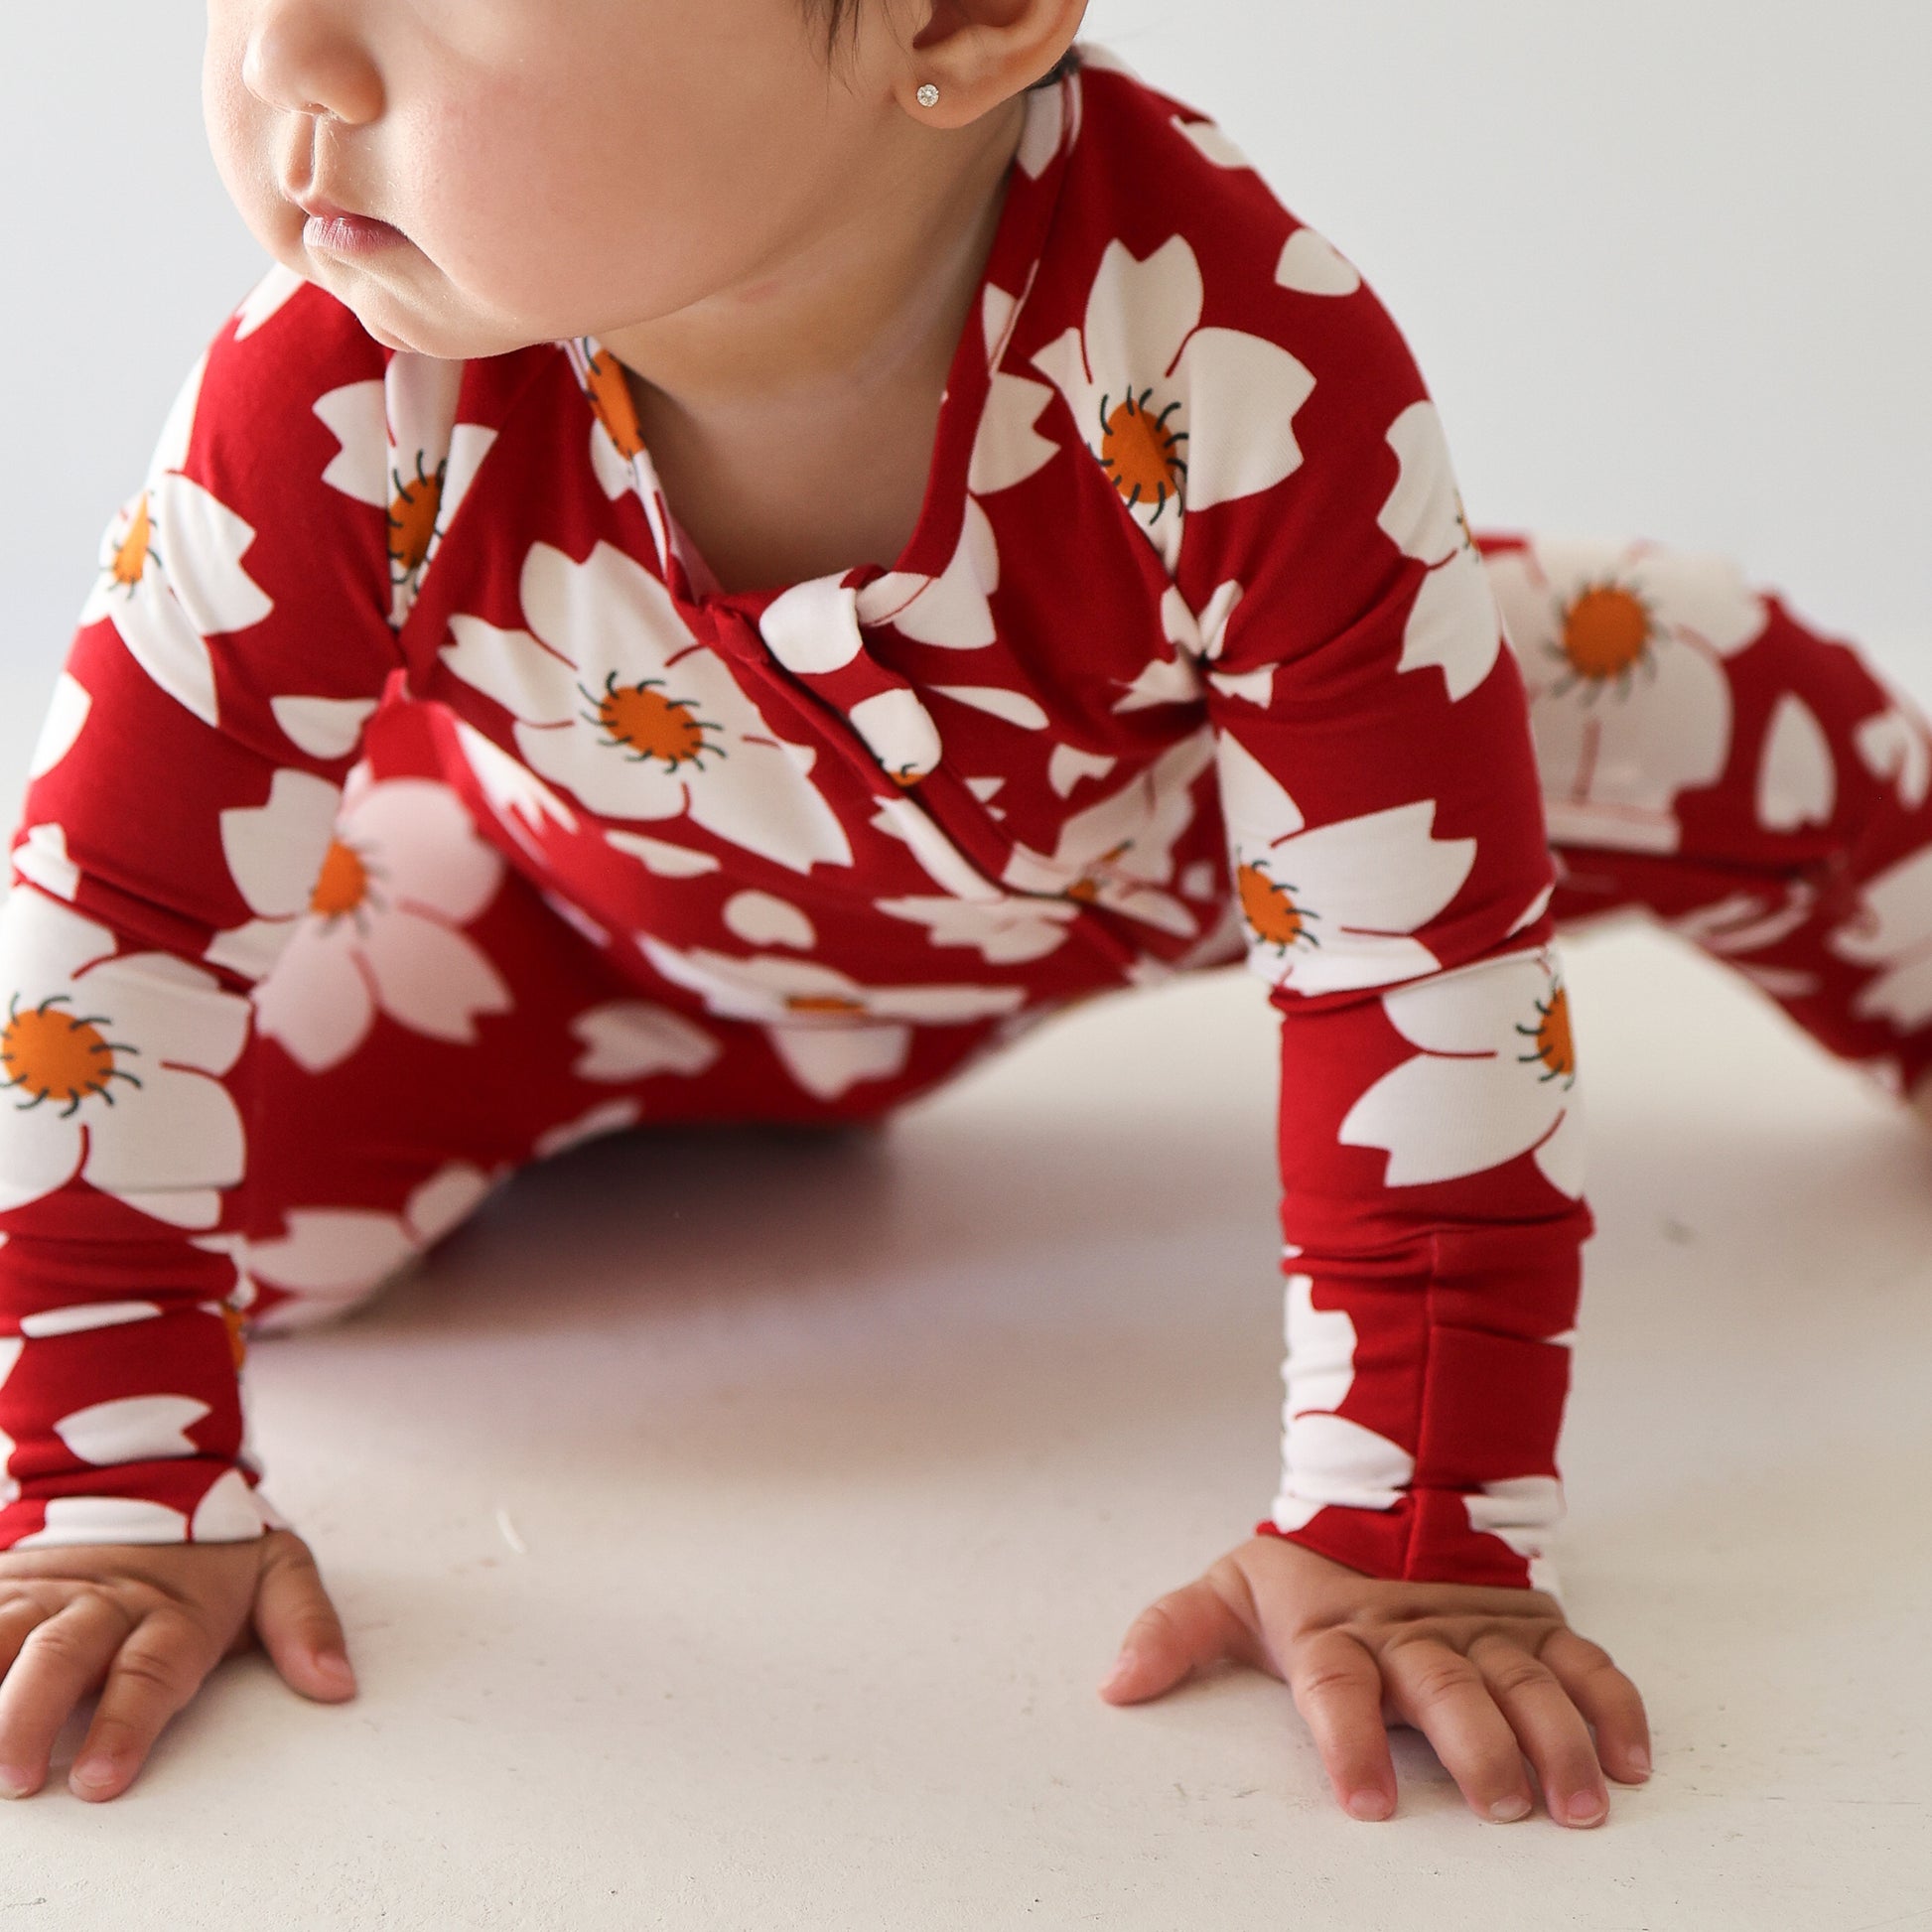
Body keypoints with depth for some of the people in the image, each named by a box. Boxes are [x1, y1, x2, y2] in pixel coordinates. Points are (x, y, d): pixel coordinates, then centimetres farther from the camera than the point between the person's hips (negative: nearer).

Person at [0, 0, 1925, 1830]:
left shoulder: (1252, 379, -42)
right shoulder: (356, 403, -38)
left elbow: (1419, 954, -34)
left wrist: (1406, 1533, -33)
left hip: (1147, 838, 0)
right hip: (612, 919, 1)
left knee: (1733, 721, -8)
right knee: (192, 1127, -19)